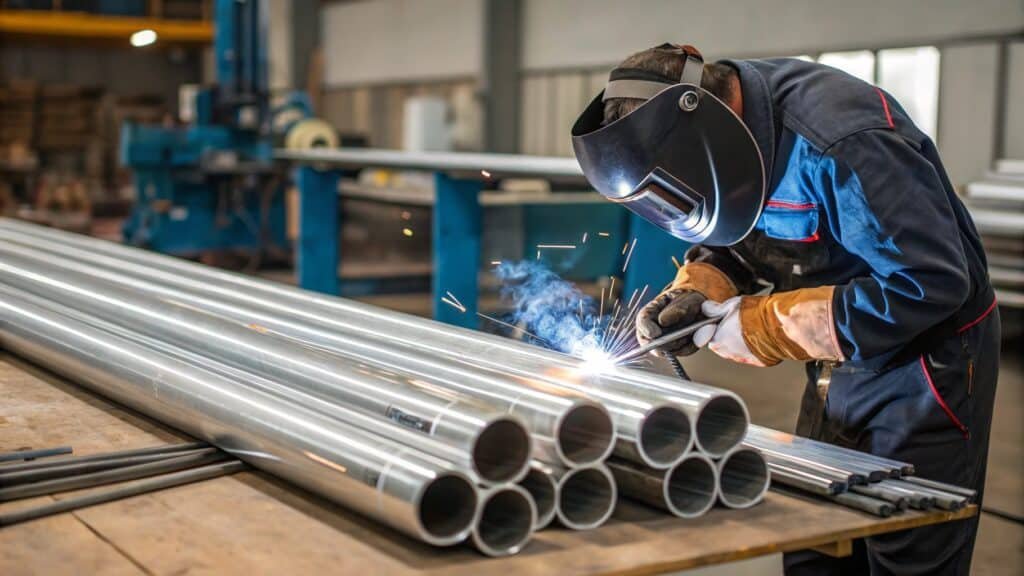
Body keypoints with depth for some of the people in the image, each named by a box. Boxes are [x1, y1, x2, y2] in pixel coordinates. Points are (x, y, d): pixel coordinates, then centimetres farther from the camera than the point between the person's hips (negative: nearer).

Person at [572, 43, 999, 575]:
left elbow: (931, 284, -29)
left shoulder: (840, 140, -31)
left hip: (924, 360, -7)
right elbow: (731, 237, 11)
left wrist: (770, 326, -25)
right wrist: (695, 292, -12)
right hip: (843, 358, 8)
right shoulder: (721, 125, -6)